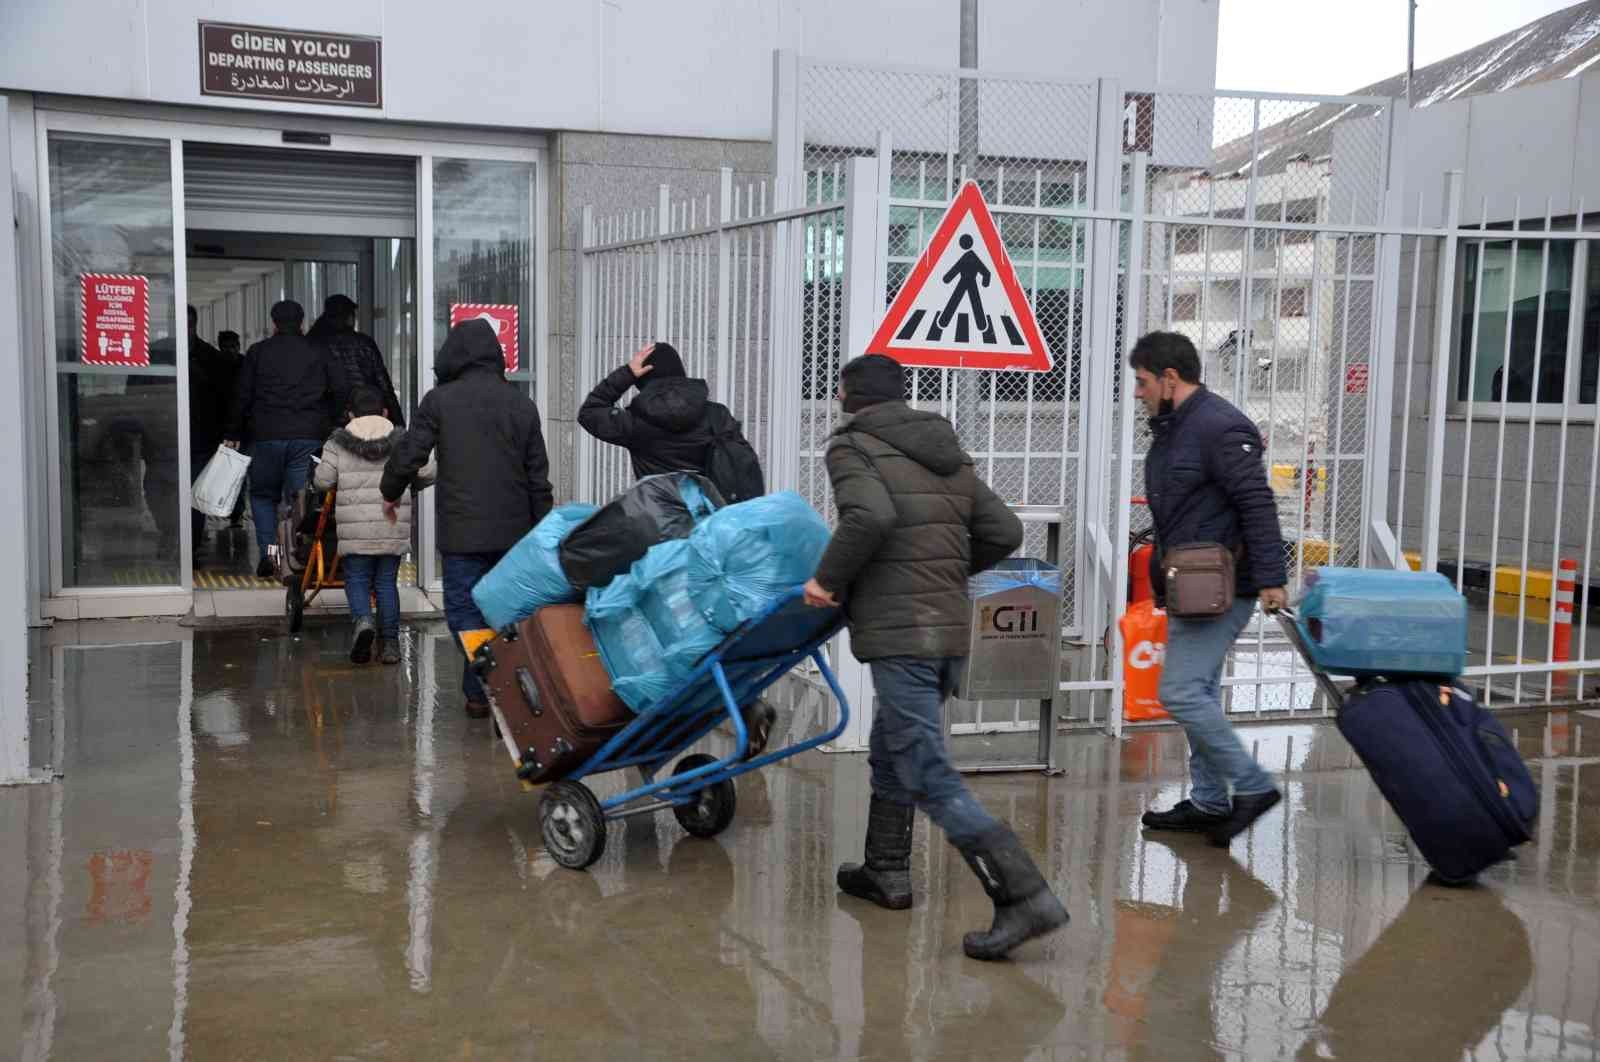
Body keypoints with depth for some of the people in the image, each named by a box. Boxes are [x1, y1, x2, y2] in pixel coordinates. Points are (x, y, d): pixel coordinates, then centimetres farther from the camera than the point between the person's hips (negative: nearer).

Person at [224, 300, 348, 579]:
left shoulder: (258, 352, 7)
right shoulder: (319, 353, 9)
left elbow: (242, 397, 5)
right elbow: (340, 391, 2)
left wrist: (234, 435, 11)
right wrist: (328, 424, 11)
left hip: (267, 436, 0)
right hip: (309, 437, 1)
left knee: (263, 495, 14)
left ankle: (268, 553, 1)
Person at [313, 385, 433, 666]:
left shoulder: (337, 444, 3)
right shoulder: (402, 442, 5)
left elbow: (322, 480, -2)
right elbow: (427, 473, 4)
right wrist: (411, 483, 25)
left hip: (356, 530, -1)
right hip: (393, 528, 1)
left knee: (356, 580, 10)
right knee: (387, 583, 11)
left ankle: (362, 620, -19)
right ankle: (389, 642, 10)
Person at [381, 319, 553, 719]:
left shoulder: (439, 401, -4)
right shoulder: (522, 403, 6)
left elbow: (408, 456, -2)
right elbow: (538, 475, 8)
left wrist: (391, 494, 17)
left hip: (462, 531, -3)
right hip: (515, 530, 4)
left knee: (465, 608, 3)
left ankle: (480, 692, -2)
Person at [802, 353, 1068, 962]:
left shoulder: (851, 447, -4)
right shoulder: (948, 454, 18)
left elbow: (870, 517, -24)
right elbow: (1004, 532, 14)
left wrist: (828, 579, -11)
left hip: (900, 635, -8)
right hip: (952, 628, 8)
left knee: (929, 778, -7)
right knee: (890, 752, 24)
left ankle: (1025, 897, -13)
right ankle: (886, 873, 34)